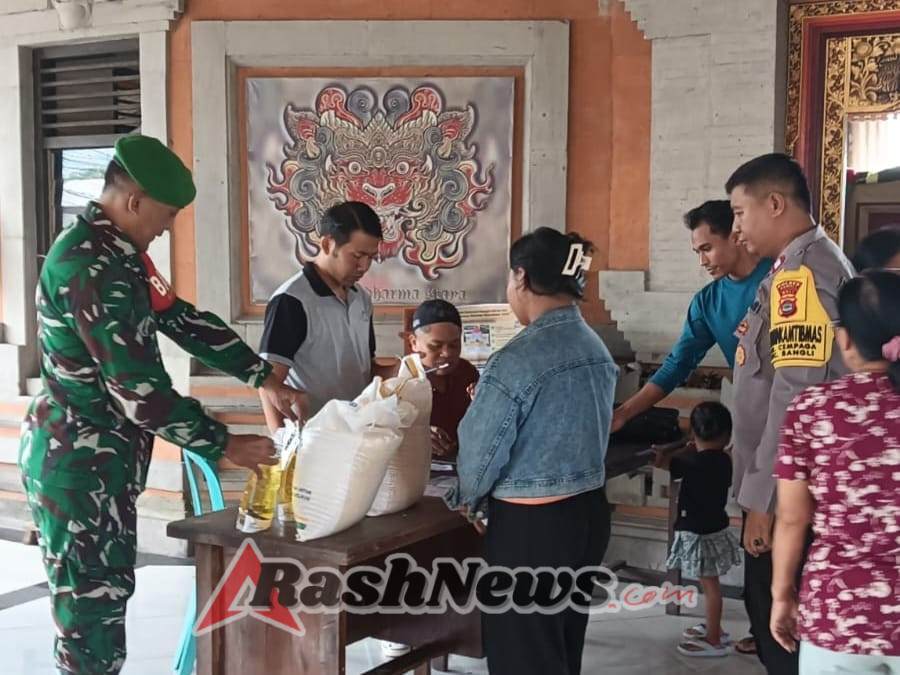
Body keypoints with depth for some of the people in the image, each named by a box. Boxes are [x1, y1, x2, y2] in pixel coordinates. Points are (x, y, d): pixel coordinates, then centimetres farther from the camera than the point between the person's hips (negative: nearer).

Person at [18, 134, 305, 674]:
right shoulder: (89, 266, -25)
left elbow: (181, 318, 13)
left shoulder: (118, 252, 7)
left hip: (105, 459, 10)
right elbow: (139, 389, -26)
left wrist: (263, 377, 6)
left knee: (109, 592, 18)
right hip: (77, 465, -10)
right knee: (92, 605, 1)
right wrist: (225, 446, -17)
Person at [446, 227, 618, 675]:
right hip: (588, 509, 8)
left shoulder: (517, 359, -20)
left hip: (530, 524, -8)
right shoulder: (597, 350, 3)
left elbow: (481, 447, -11)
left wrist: (468, 501, 8)